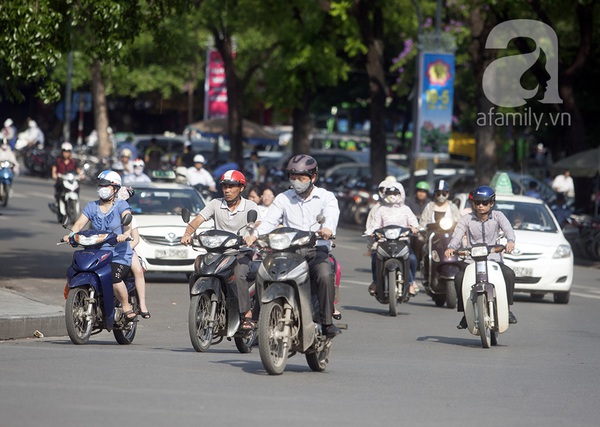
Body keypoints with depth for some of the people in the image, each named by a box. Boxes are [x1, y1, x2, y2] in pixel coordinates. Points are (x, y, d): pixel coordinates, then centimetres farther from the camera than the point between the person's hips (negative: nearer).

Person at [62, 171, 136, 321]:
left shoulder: (121, 205, 2)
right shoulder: (92, 207, 15)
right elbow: (79, 223, 2)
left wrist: (125, 234, -40)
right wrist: (71, 235, -20)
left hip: (119, 254, -5)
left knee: (113, 277, -31)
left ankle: (127, 308, -13)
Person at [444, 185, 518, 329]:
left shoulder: (497, 216, 4)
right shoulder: (467, 219, 4)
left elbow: (508, 228, -13)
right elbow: (457, 235, -8)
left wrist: (510, 241, -37)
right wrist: (451, 247, -31)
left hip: (494, 258, 0)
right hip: (471, 260, 0)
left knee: (509, 274, -28)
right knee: (460, 278, -28)